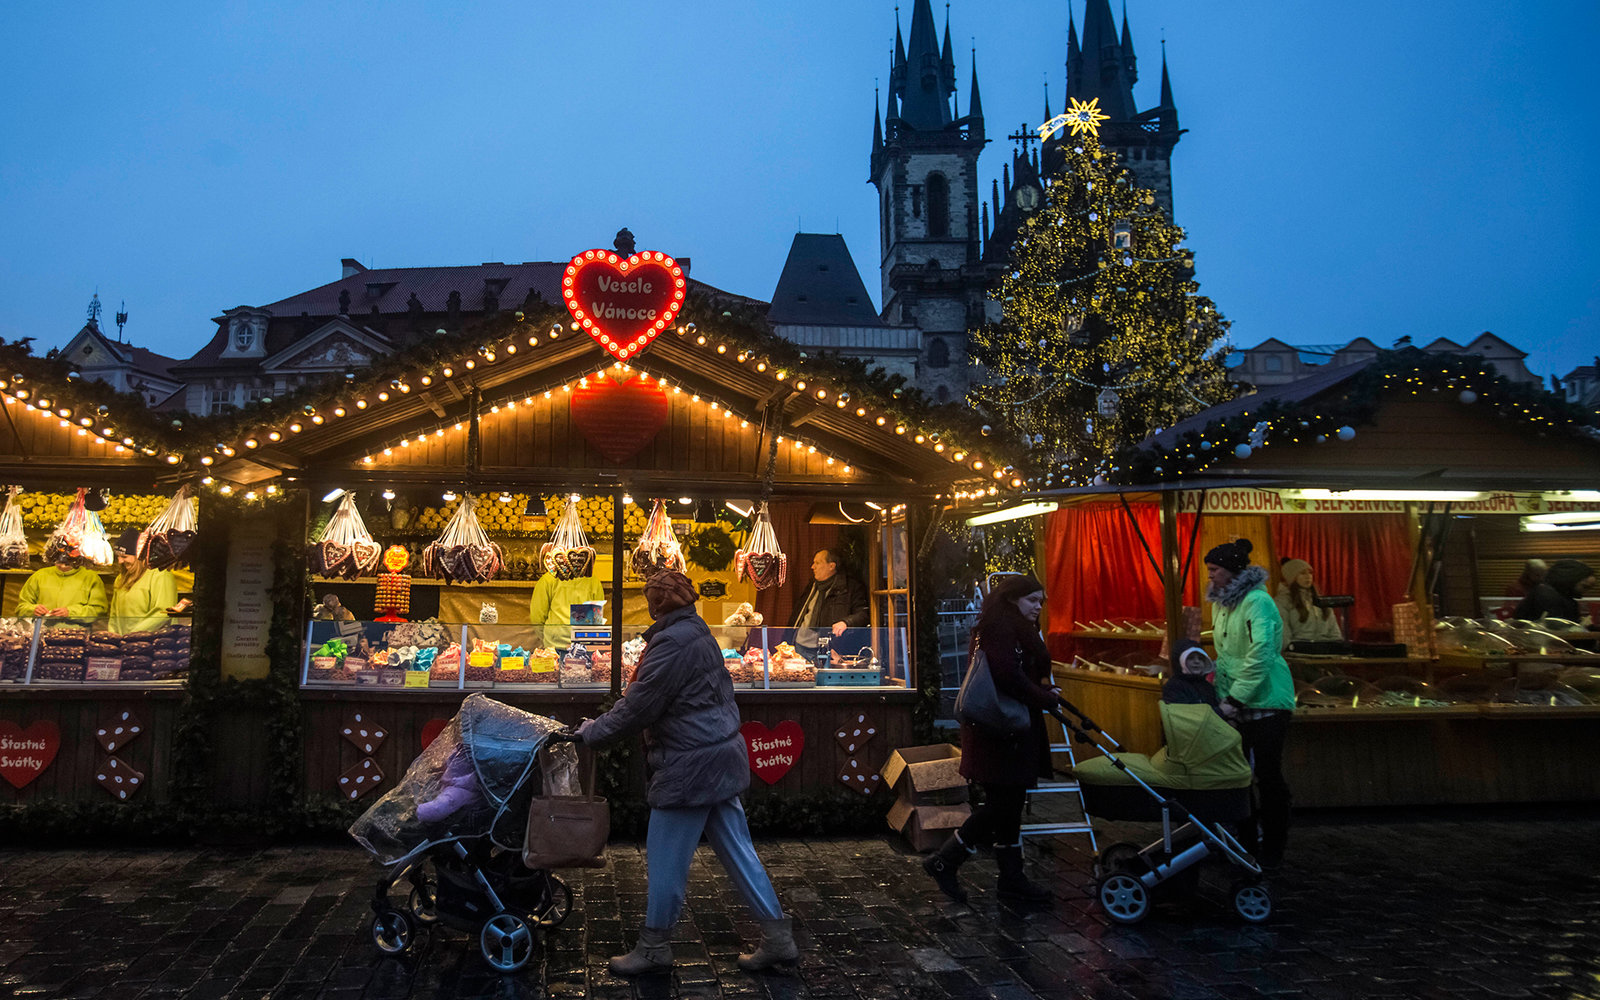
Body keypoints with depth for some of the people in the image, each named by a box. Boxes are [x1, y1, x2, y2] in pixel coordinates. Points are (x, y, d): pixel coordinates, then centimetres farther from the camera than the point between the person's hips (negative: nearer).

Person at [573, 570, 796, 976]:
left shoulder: (671, 643, -19)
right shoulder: (700, 634, 13)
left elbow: (637, 708, -17)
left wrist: (591, 733, -4)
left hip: (690, 767, -10)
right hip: (721, 757, 10)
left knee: (665, 860, 6)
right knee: (737, 849, 14)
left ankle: (653, 948, 21)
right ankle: (778, 938, 18)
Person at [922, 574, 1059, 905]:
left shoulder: (1016, 629, 20)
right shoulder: (999, 626, -14)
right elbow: (1007, 676, -23)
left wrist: (1042, 689, 2)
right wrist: (1044, 697, -12)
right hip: (1001, 731, -11)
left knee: (1009, 803, 13)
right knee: (1002, 803, -8)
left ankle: (1011, 878, 20)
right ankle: (944, 861, 0)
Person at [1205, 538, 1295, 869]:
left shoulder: (1257, 601, -17)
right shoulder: (1220, 602, 11)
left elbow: (1260, 656, -23)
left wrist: (1236, 698, -20)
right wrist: (1224, 696, 12)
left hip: (1266, 703, -8)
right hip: (1235, 705, 8)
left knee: (1268, 774, -1)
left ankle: (1273, 849, 12)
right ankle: (1246, 841, 24)